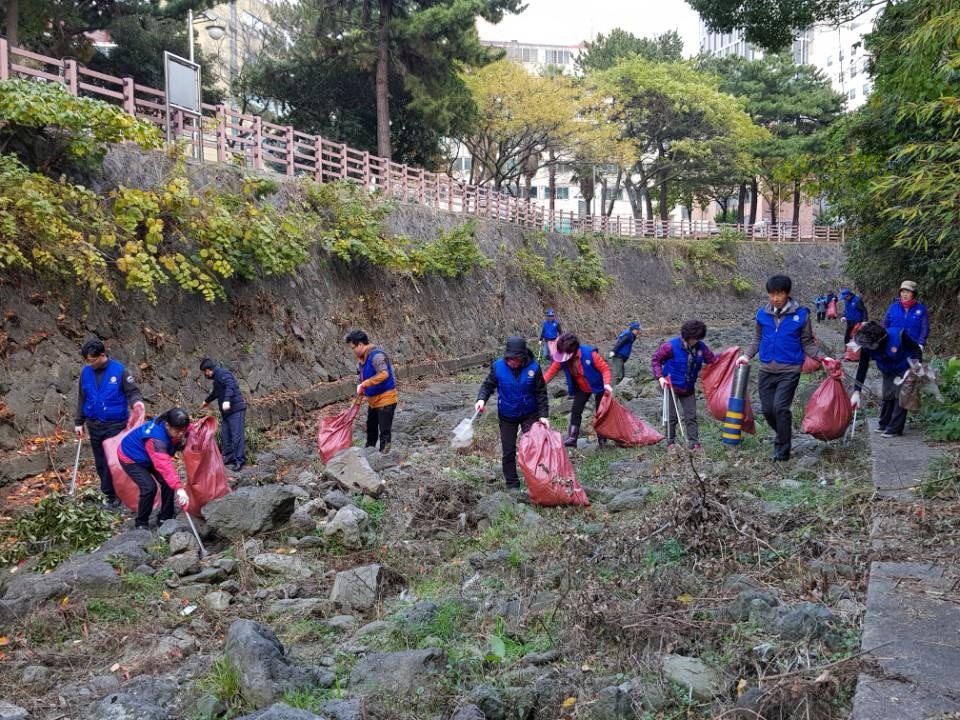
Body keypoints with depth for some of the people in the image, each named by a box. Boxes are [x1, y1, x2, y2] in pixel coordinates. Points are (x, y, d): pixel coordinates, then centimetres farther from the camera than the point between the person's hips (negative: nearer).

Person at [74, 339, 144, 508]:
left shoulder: (119, 370, -10)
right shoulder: (86, 372, 2)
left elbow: (132, 391, -5)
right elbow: (82, 399, 12)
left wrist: (136, 401, -27)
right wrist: (78, 422, 12)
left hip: (115, 424, -5)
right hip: (94, 425, 5)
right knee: (100, 462, 10)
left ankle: (111, 493, 6)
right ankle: (112, 492, 23)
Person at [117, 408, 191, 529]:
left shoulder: (177, 429, -21)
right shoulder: (155, 438, -44)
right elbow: (164, 465, -53)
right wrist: (179, 488, -61)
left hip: (149, 457, 7)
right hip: (130, 457, -7)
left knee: (168, 482, -7)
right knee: (149, 487, -21)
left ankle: (164, 519, 9)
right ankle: (141, 523, 1)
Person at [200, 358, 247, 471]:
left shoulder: (222, 373, -9)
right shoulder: (216, 378, 23)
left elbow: (230, 386, -28)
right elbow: (215, 392, 43)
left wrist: (227, 400, -41)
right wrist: (207, 401, 60)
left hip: (236, 409, -10)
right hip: (227, 412, 10)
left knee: (236, 435, -11)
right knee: (224, 434, 7)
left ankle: (239, 460, -10)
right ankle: (229, 456, 13)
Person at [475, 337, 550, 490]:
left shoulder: (533, 367, -16)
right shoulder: (498, 367, -15)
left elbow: (541, 393, -8)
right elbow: (488, 385, -3)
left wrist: (544, 415, -11)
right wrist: (481, 399, -22)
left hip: (529, 414, -1)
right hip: (507, 416, 1)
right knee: (508, 451, 7)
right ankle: (512, 484, 21)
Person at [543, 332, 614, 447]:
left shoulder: (589, 354, -34)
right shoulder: (562, 359, -21)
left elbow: (604, 368, -26)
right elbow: (551, 372, -21)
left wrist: (607, 384, -39)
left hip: (598, 386, -4)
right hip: (581, 389, 4)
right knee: (575, 412, -3)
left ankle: (602, 439, 21)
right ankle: (572, 438, 0)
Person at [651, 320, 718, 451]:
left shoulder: (701, 347, -5)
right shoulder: (672, 346, -18)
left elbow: (713, 360, 1)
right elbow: (655, 359, -10)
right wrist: (660, 376, -19)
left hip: (689, 388, 4)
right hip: (671, 386, -4)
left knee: (691, 417, 6)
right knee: (672, 417, 3)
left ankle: (695, 444, 10)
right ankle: (670, 443, 13)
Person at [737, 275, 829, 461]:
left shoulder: (801, 314, -5)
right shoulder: (762, 314, 3)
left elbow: (807, 343, 3)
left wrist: (821, 358, -11)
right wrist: (747, 356, 4)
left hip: (789, 370, -4)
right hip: (766, 370, 4)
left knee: (780, 407, -14)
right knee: (767, 409, 5)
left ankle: (782, 450, 0)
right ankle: (784, 435, 33)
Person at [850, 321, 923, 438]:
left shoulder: (898, 335, -33)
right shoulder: (866, 346, -22)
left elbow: (916, 349, -17)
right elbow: (862, 368, -19)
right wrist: (856, 392, -23)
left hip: (905, 369, -4)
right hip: (888, 372, 4)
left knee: (900, 397, -7)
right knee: (887, 396, 4)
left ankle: (895, 429, -3)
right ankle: (884, 424, 22)